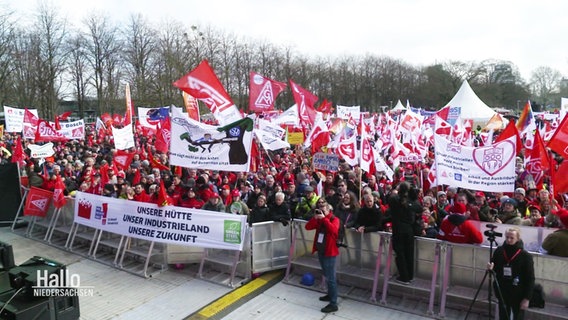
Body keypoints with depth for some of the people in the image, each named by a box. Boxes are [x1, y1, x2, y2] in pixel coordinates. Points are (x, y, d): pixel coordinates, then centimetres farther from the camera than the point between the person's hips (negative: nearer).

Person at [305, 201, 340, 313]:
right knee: (326, 275, 21)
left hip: (329, 252, -7)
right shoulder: (319, 220, 7)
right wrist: (315, 218, -13)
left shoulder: (334, 219, -11)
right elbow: (307, 227, 0)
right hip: (320, 251, 7)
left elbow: (333, 229, -31)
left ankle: (333, 304, 0)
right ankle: (330, 294, 38)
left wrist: (324, 218, -26)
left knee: (330, 277, -5)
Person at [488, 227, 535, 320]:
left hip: (518, 295, -3)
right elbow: (494, 268, 9)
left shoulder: (526, 256, -12)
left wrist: (527, 298, -12)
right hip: (502, 293, 3)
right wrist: (491, 268, -15)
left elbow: (530, 279, -10)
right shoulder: (499, 251, -4)